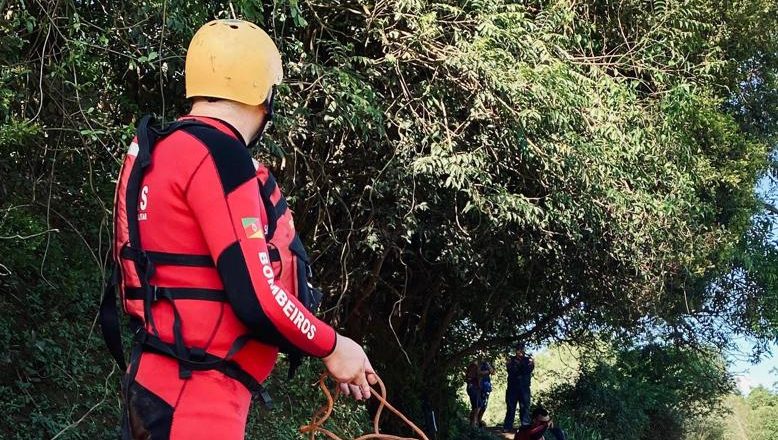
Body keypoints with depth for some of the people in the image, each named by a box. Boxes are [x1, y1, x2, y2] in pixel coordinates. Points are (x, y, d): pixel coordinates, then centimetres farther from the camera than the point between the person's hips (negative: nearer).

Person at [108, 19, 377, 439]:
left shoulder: (164, 152, 14)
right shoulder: (217, 152, -15)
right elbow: (255, 297, -21)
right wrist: (332, 346, -5)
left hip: (164, 387, 9)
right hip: (193, 399, -9)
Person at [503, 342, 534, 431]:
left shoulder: (528, 359, 11)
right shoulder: (511, 359, 12)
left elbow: (529, 370, -4)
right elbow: (510, 369, -5)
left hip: (524, 387, 0)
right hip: (512, 386, 0)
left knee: (524, 406, -5)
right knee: (510, 407, 1)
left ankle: (526, 426, -4)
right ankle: (507, 426, 2)